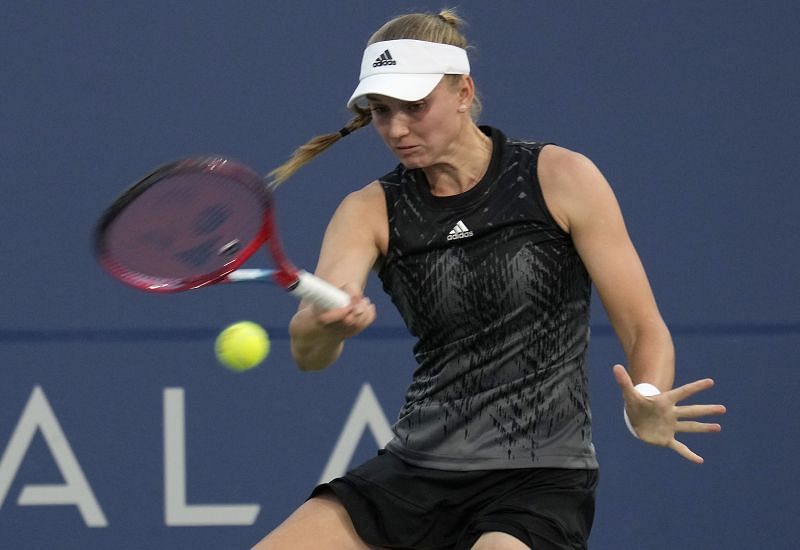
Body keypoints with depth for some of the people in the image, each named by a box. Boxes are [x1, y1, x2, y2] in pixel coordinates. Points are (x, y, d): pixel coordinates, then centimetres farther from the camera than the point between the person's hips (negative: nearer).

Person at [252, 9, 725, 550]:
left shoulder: (561, 178, -3)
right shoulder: (371, 211, 4)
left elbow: (646, 331, -1)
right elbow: (309, 353, -13)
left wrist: (647, 403, -24)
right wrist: (325, 324, -38)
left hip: (538, 484, -4)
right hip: (416, 474, 4)